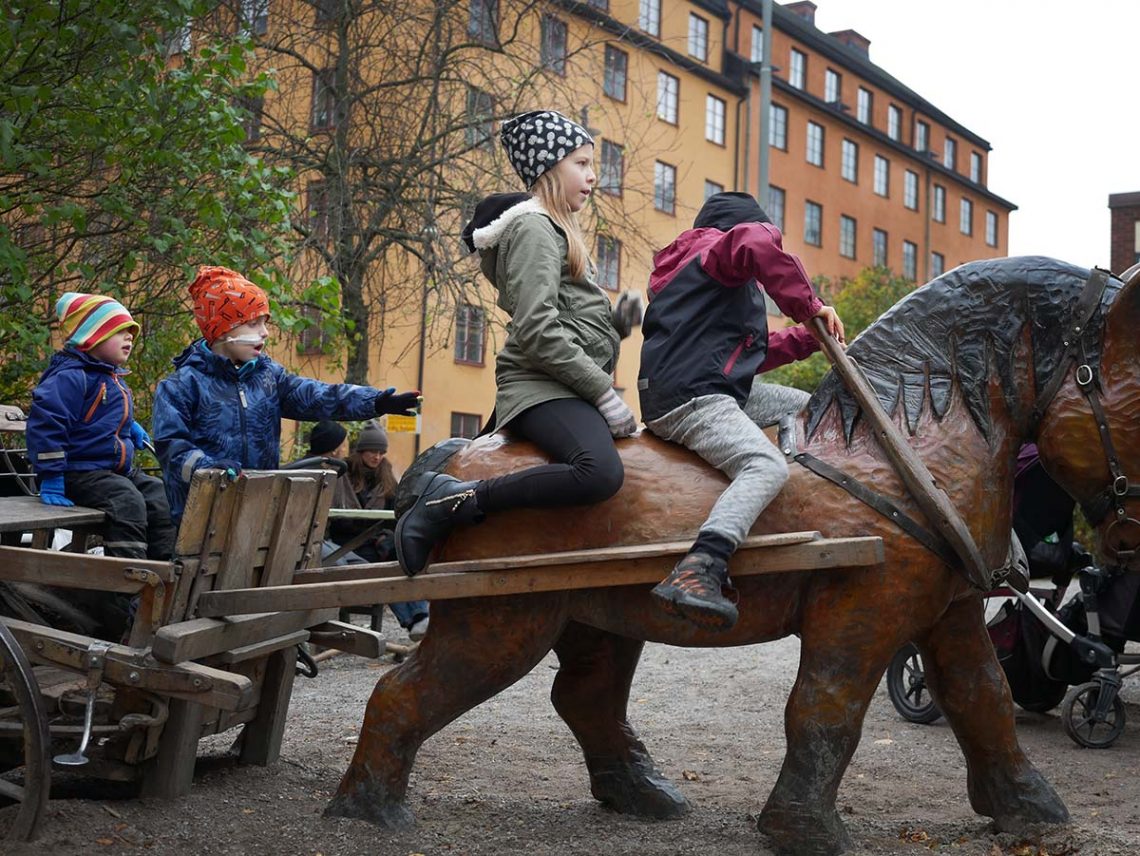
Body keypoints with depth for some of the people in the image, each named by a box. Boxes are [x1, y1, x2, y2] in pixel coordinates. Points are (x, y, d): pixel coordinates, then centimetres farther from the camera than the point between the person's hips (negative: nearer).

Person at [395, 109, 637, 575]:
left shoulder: (556, 229, 27)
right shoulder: (533, 227, -5)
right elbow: (537, 332, -16)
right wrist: (605, 395, -15)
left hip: (570, 388, 11)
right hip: (543, 388, -11)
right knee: (600, 473, -34)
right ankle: (451, 503, -23)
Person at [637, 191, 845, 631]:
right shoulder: (718, 248, 2)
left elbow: (749, 353, 31)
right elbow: (757, 242, -24)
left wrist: (806, 337, 20)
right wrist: (810, 306, -15)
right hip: (690, 395, -11)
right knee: (768, 466, -30)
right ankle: (694, 574, -48)